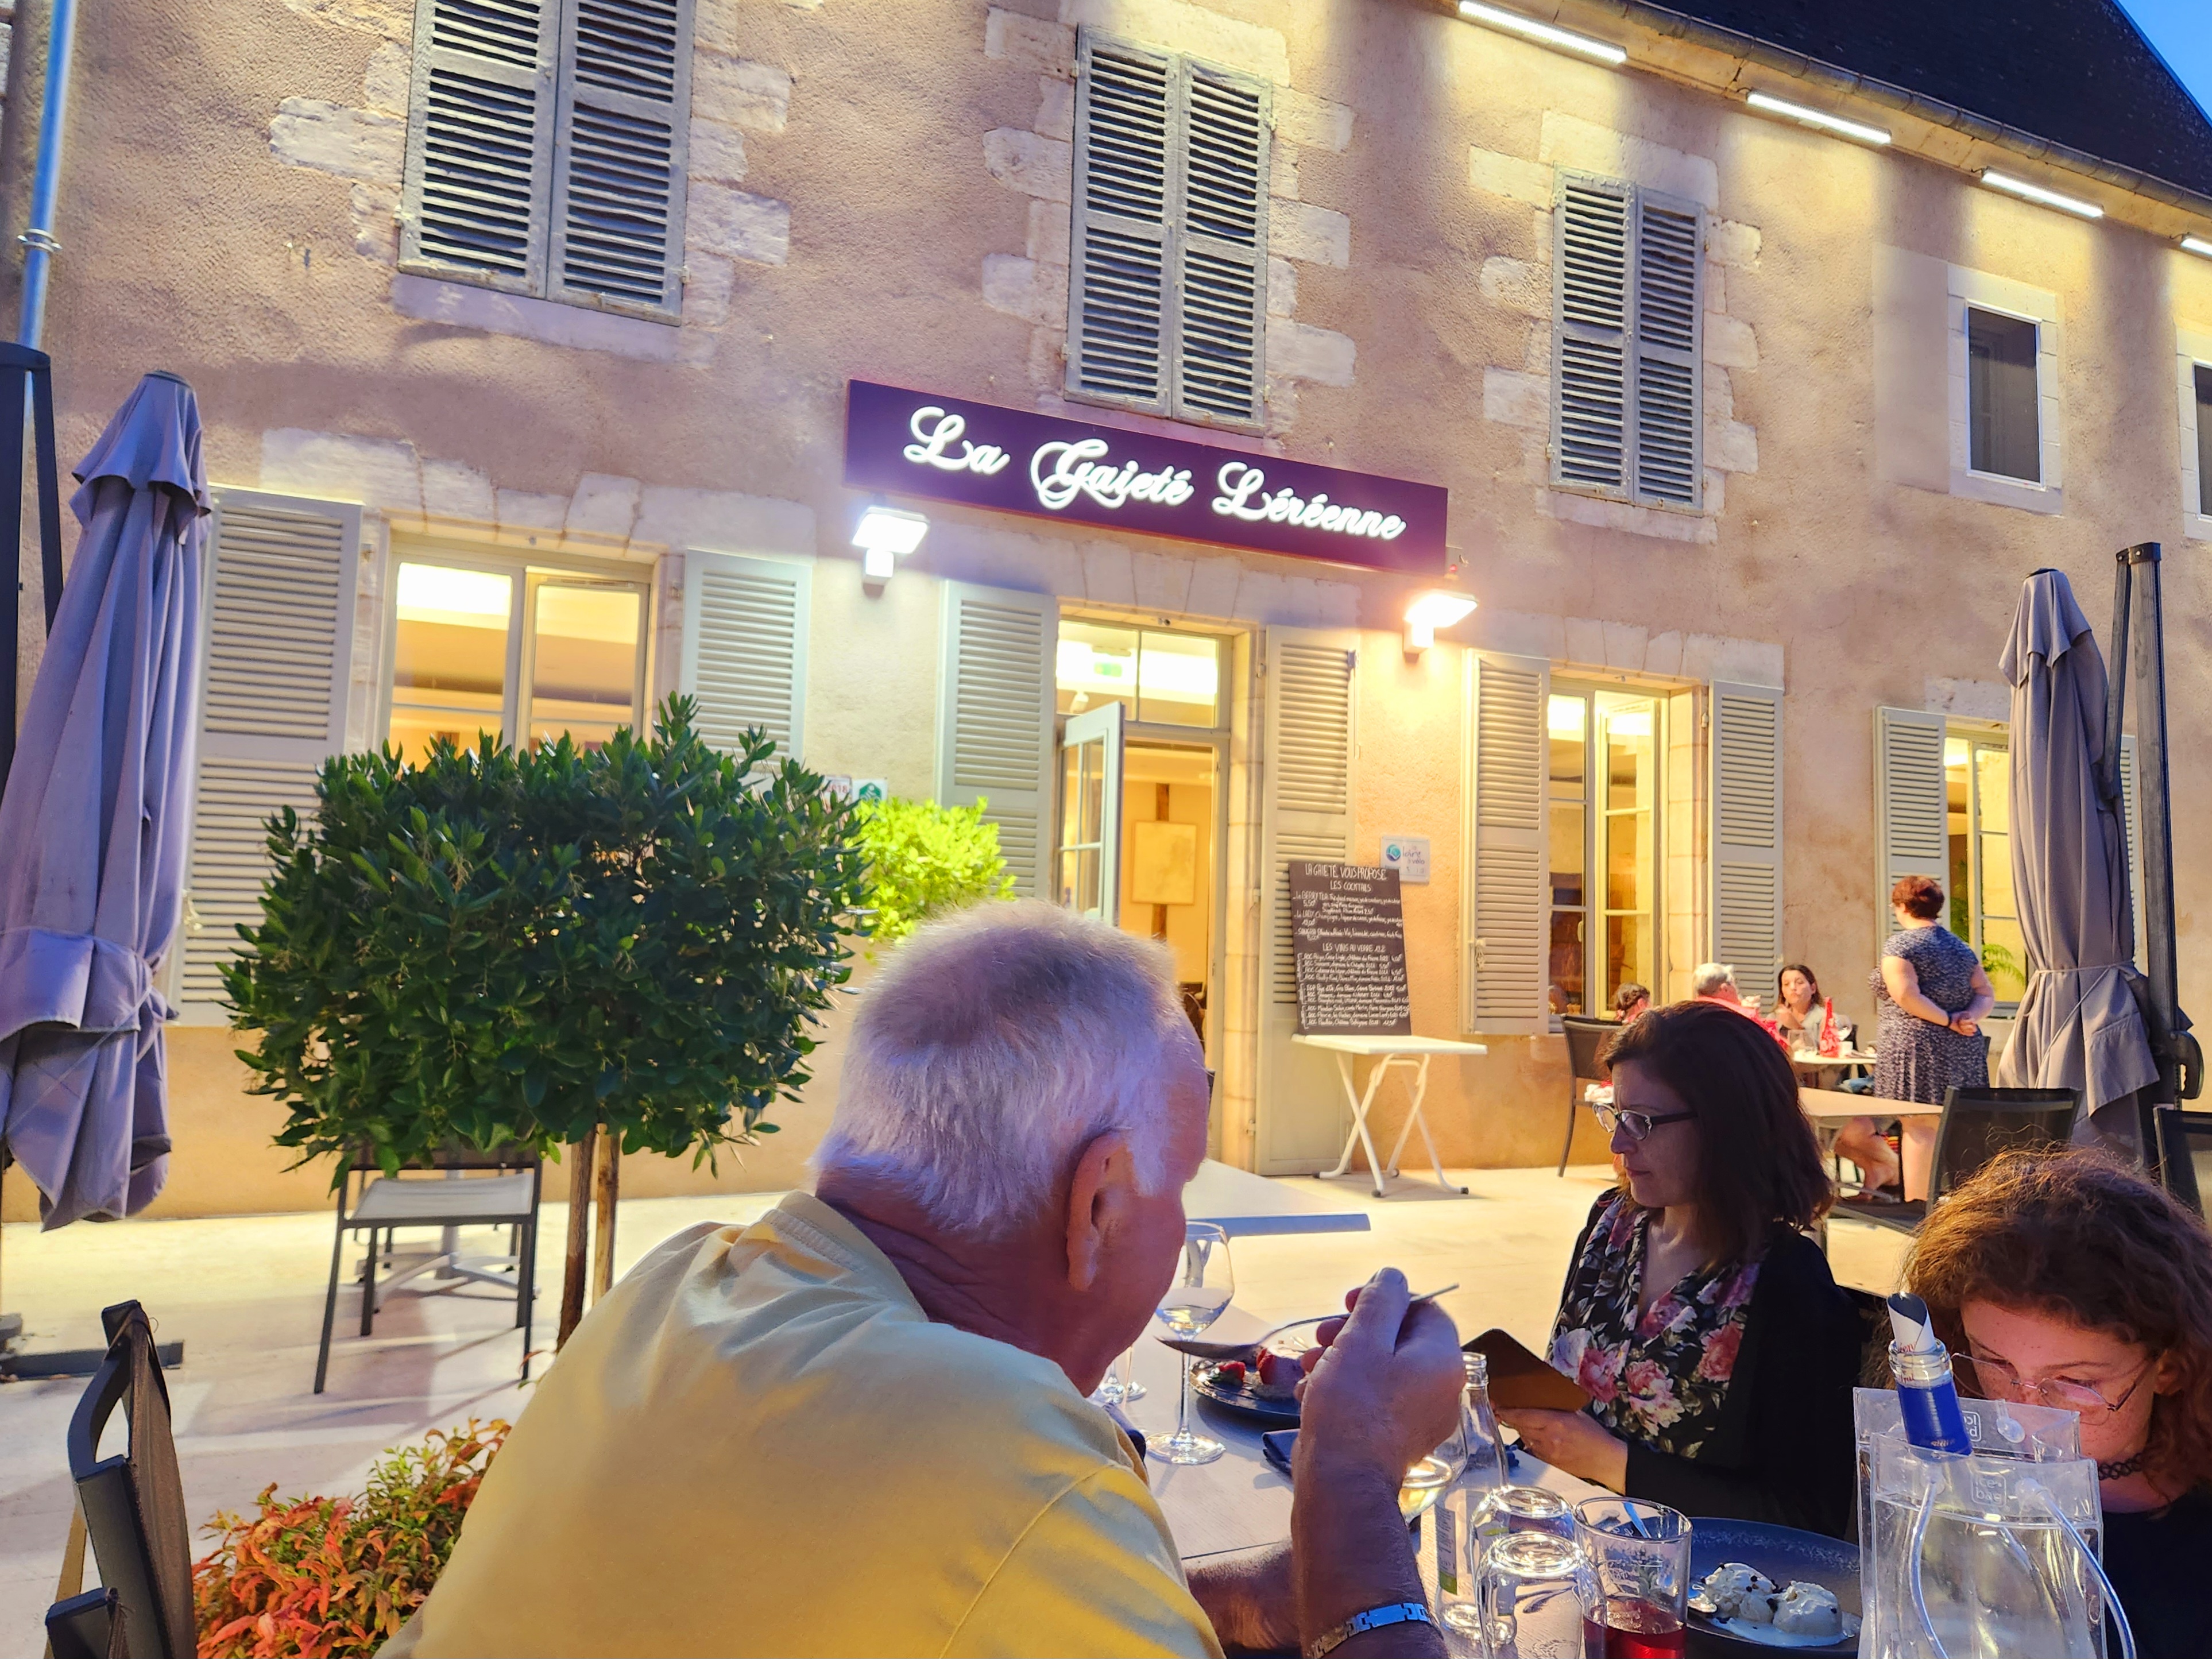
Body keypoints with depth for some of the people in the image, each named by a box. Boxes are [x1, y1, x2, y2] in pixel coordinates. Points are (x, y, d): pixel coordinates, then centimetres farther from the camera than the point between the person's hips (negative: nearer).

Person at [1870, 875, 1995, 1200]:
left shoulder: (1900, 945, -6)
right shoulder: (1961, 946, 16)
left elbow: (1906, 996, -19)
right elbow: (1986, 996, 11)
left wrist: (1947, 1021, -10)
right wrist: (1968, 1017, -5)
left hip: (1917, 1048, -7)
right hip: (1964, 1052, 7)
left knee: (1919, 1127, -8)